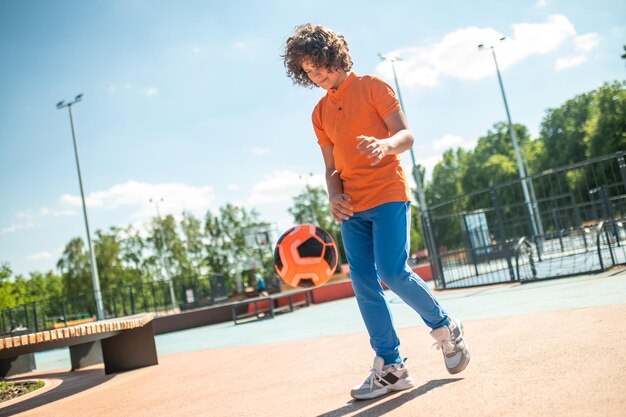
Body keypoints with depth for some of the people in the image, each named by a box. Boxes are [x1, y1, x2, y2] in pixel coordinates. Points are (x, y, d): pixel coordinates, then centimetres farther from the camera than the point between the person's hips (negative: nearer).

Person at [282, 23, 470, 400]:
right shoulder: (320, 113, 18)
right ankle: (391, 367, 7)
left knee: (392, 272, -16)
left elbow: (407, 135, -5)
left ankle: (446, 328, 10)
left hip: (388, 194, -5)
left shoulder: (372, 87, 4)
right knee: (364, 285, -1)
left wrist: (386, 145, -28)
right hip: (352, 208, 6)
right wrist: (334, 195, -3)